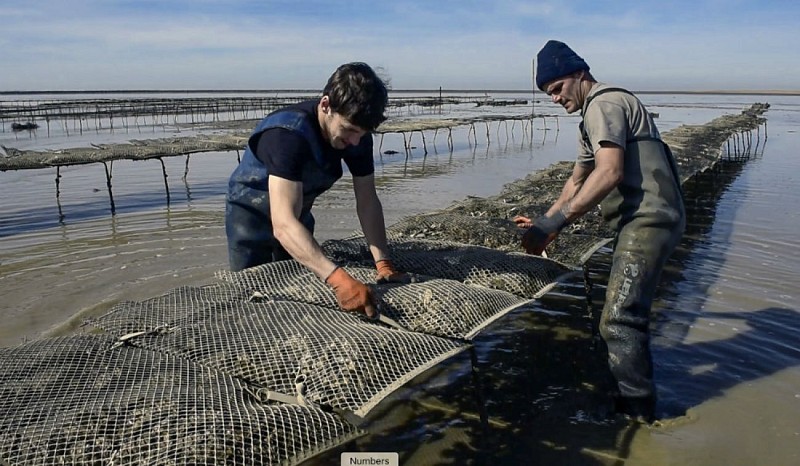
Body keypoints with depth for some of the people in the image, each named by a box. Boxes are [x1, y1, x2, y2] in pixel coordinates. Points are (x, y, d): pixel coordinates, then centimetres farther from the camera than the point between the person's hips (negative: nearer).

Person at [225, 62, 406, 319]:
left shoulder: (357, 133, -20)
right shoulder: (288, 133, -40)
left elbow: (367, 202, -14)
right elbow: (284, 225, -48)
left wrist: (383, 263, -26)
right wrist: (339, 279, -59)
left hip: (298, 214, 6)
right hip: (252, 214, -5)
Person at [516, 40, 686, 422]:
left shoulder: (603, 104, -11)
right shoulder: (593, 117, 22)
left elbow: (609, 172, -26)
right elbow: (577, 181, 28)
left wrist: (554, 222, -27)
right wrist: (543, 222, 21)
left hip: (647, 220, -11)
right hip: (642, 221, 11)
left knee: (618, 320, -11)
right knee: (627, 312, 22)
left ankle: (637, 412, 0)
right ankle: (630, 391, 39)